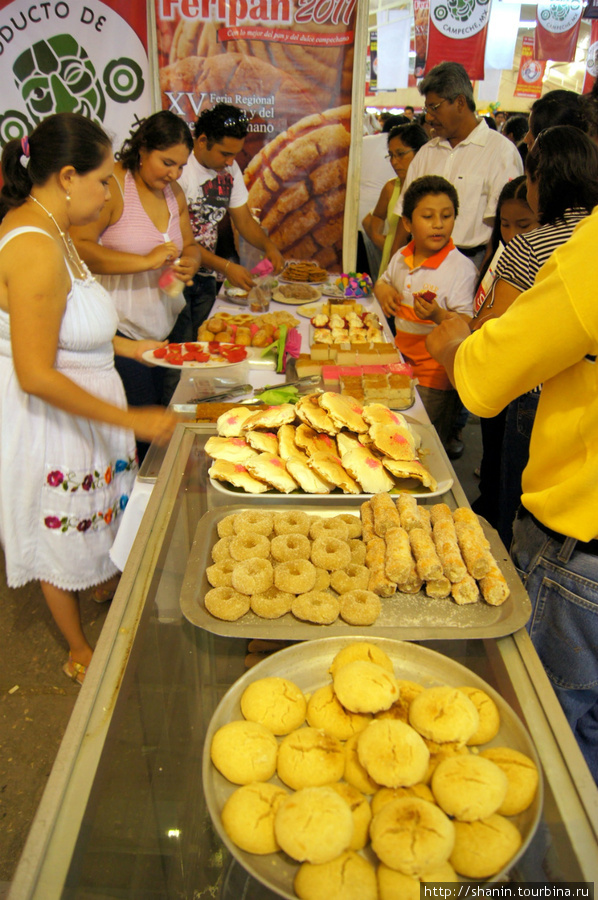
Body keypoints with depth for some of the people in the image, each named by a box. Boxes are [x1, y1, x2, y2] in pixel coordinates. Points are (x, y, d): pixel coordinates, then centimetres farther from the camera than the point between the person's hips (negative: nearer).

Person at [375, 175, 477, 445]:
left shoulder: (462, 268, -15)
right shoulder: (401, 258, 4)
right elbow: (383, 281, 24)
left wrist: (438, 314, -34)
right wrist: (383, 291, 0)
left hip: (435, 371, -6)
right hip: (401, 357, 6)